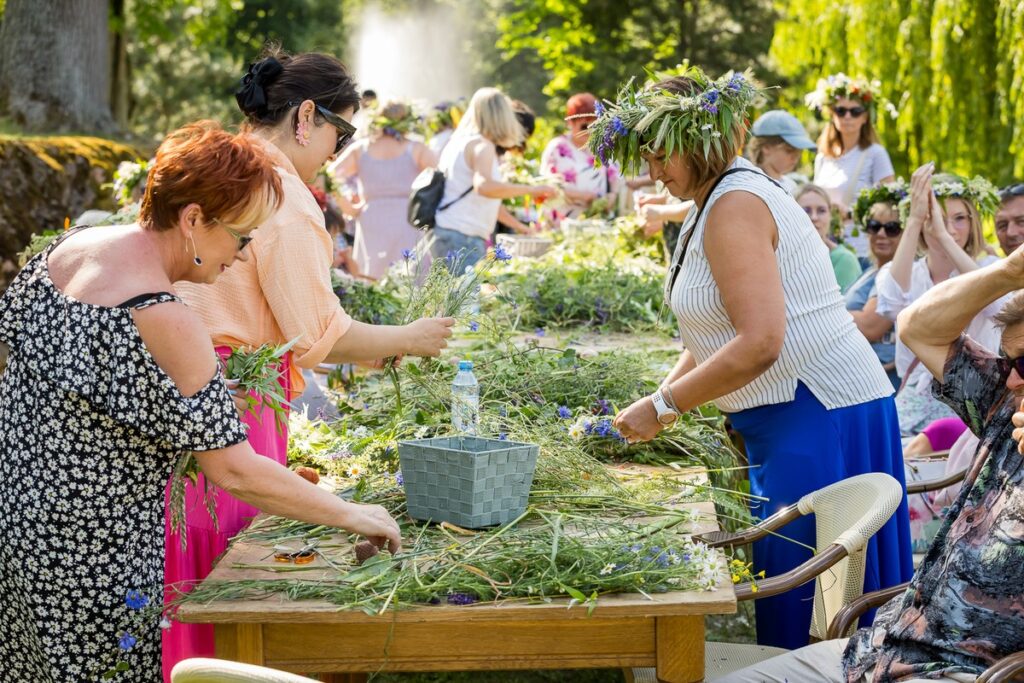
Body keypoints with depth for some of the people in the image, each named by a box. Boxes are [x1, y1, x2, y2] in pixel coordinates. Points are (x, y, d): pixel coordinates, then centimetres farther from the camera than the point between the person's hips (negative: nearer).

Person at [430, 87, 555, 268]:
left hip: (443, 233, 9)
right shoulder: (482, 146, -10)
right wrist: (531, 189, -25)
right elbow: (484, 186, -29)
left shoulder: (457, 143, 15)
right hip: (463, 238, -9)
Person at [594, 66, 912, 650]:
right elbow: (715, 336, 19)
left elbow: (758, 344, -24)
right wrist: (661, 399, 9)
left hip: (819, 418, -10)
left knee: (802, 601, -5)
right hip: (797, 418, 10)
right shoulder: (721, 199, 17)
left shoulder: (734, 206, -15)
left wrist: (662, 406, -16)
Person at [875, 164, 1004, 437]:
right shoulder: (900, 272, 6)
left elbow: (996, 305, -22)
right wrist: (913, 221, -22)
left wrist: (943, 235, -25)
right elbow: (892, 305, -20)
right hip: (917, 402, 2)